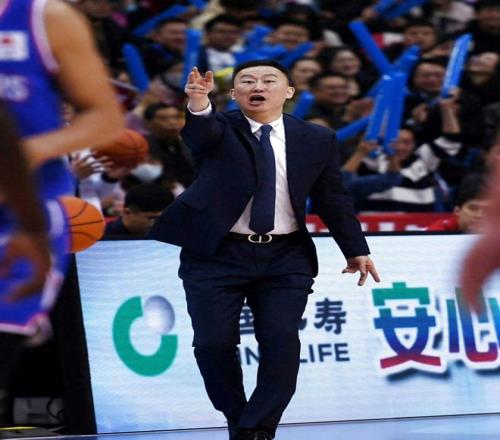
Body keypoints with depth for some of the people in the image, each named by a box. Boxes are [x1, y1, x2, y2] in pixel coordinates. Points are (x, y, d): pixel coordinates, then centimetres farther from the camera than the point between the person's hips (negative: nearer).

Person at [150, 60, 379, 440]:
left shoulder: (317, 139, 7)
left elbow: (334, 198, 12)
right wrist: (198, 105, -47)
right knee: (214, 343, -4)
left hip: (285, 258, 1)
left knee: (281, 341, -9)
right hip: (216, 255, -1)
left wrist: (355, 249, 9)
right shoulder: (217, 128, -1)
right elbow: (200, 135, -25)